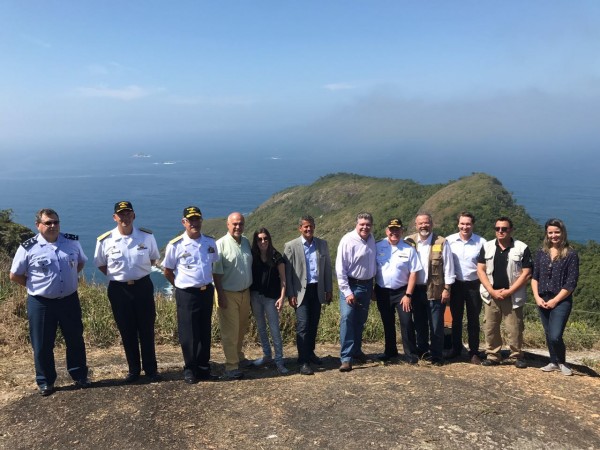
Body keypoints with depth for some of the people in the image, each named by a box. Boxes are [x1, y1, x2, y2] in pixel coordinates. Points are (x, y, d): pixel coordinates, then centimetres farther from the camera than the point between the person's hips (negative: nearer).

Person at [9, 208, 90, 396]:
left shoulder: (72, 242, 0)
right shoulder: (28, 248, -9)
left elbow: (81, 262, 17)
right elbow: (14, 275, 0)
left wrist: (68, 280, 9)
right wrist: (35, 285, -1)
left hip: (70, 300, 3)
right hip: (40, 303, -2)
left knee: (75, 340, 12)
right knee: (42, 345, 8)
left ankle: (80, 376, 28)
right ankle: (45, 381, 25)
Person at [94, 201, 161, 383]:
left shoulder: (147, 236, -5)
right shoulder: (105, 240, -7)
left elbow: (153, 258, 10)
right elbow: (100, 264, 8)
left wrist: (140, 273, 4)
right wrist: (116, 277, 2)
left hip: (143, 287, 0)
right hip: (118, 289, 0)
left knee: (147, 330, 7)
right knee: (127, 332, 10)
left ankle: (151, 369, 21)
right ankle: (133, 370, 25)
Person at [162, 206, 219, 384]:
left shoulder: (210, 242, 2)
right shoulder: (175, 245, -9)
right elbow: (167, 271, 2)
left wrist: (210, 285, 11)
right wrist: (181, 285, 4)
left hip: (207, 292, 4)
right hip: (187, 295, -4)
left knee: (205, 332, 12)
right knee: (188, 334, 4)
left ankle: (203, 368, 26)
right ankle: (190, 370, 21)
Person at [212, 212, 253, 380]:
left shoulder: (246, 242, 7)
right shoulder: (221, 244, -13)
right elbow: (216, 272, -14)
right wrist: (221, 295, -17)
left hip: (245, 293, 6)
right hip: (228, 294, -6)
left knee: (241, 329, 17)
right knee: (230, 332, -1)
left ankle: (238, 357, 34)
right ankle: (231, 366, 7)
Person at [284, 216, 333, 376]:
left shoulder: (322, 244, 7)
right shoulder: (291, 246, -4)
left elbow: (327, 268, 11)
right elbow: (287, 272, -4)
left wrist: (329, 290, 8)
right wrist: (291, 295, -8)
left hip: (317, 289, 4)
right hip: (301, 291, -4)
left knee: (314, 324, 12)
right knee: (303, 325, -7)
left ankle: (310, 352, 30)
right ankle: (303, 362, -2)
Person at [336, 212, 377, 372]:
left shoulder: (372, 239, 3)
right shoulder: (348, 240, -14)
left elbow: (373, 263, 12)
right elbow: (340, 268, -14)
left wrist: (373, 286, 9)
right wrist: (347, 292, -16)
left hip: (367, 285, 6)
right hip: (350, 285, -5)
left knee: (360, 320, 14)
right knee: (347, 318, -13)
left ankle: (356, 351, 30)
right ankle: (346, 358, -9)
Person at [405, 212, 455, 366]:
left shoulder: (441, 242, -4)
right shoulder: (409, 242, 3)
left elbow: (448, 267, -3)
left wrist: (447, 289, -7)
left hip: (435, 290, -3)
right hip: (416, 290, 3)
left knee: (436, 325, 2)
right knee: (419, 324, 14)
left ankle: (437, 356, 14)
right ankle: (422, 352, 29)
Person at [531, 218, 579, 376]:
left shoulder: (571, 254, -6)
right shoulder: (541, 252, 7)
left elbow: (571, 283, -9)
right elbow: (534, 277, 8)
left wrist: (555, 300, -12)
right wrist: (537, 297, -4)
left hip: (561, 301, -4)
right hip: (542, 300, 5)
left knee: (555, 336, -12)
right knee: (548, 335, 12)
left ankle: (562, 362, 13)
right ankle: (554, 362, 29)